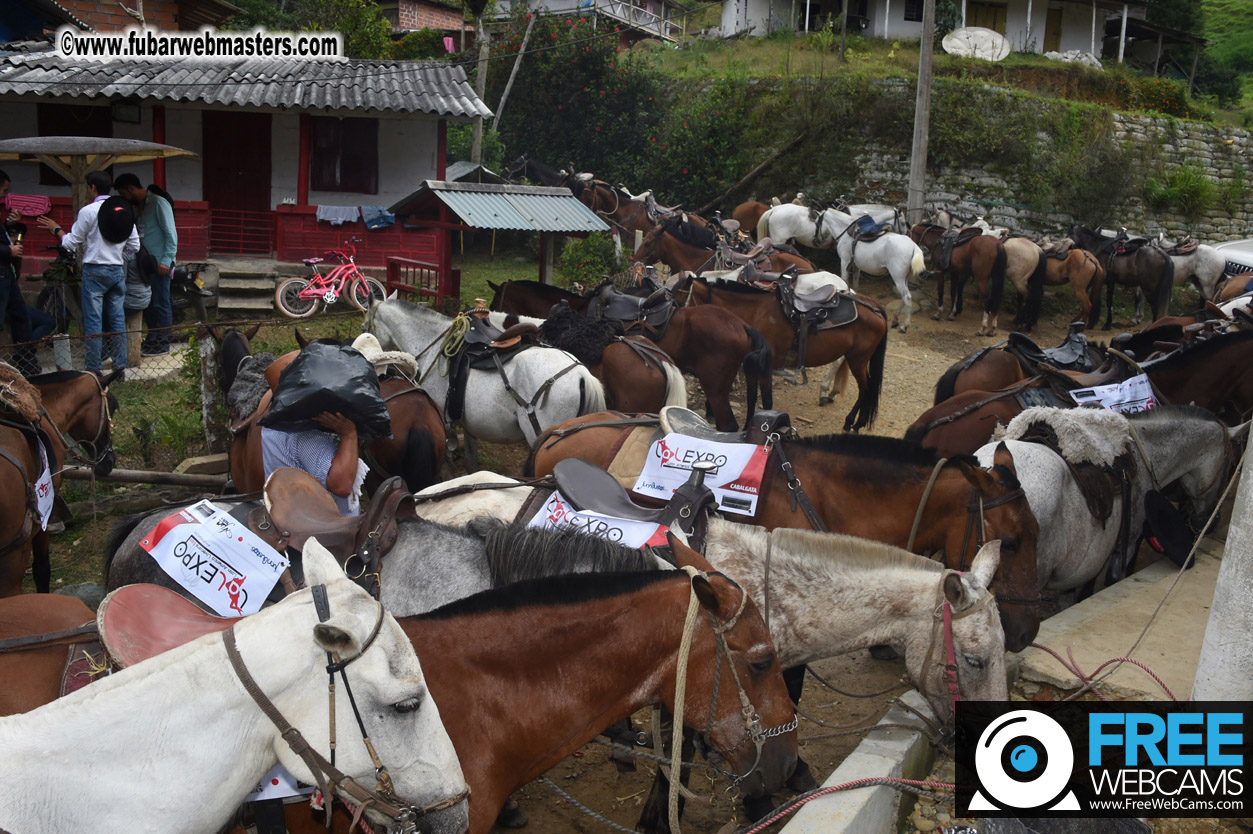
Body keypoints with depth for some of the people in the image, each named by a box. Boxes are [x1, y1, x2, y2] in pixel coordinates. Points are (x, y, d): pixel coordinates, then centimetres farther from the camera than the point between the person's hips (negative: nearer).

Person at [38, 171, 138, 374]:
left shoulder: (88, 211, -10)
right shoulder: (125, 210, 6)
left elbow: (71, 243, -5)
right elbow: (134, 246, 8)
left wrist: (56, 229, 12)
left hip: (95, 271, -5)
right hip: (117, 271, 5)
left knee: (93, 321, 0)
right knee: (117, 319, 9)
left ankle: (94, 370, 0)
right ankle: (120, 367, 10)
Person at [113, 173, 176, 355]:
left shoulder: (159, 203, -9)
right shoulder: (137, 206, 18)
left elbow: (171, 234, -14)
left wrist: (166, 260, -20)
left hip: (159, 263, -8)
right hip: (144, 263, 8)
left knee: (160, 303, -5)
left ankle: (162, 344, 0)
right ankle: (151, 341, 18)